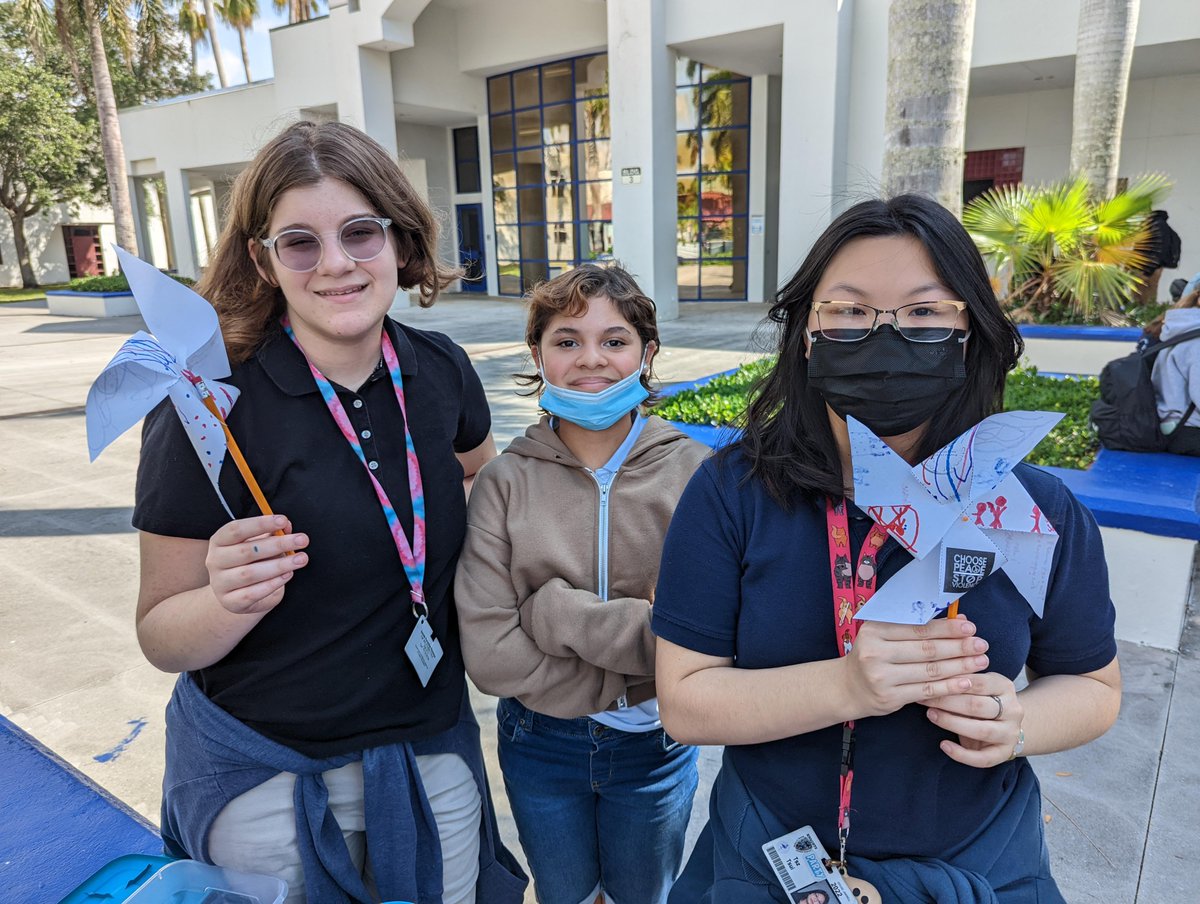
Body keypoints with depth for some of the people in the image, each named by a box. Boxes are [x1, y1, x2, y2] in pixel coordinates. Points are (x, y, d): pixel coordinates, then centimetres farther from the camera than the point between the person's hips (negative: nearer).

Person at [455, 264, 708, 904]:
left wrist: (556, 612, -25)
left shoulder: (693, 472, -17)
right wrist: (636, 634, -22)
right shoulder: (505, 481, -15)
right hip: (540, 742, 1)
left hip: (654, 744, 0)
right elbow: (489, 654, -20)